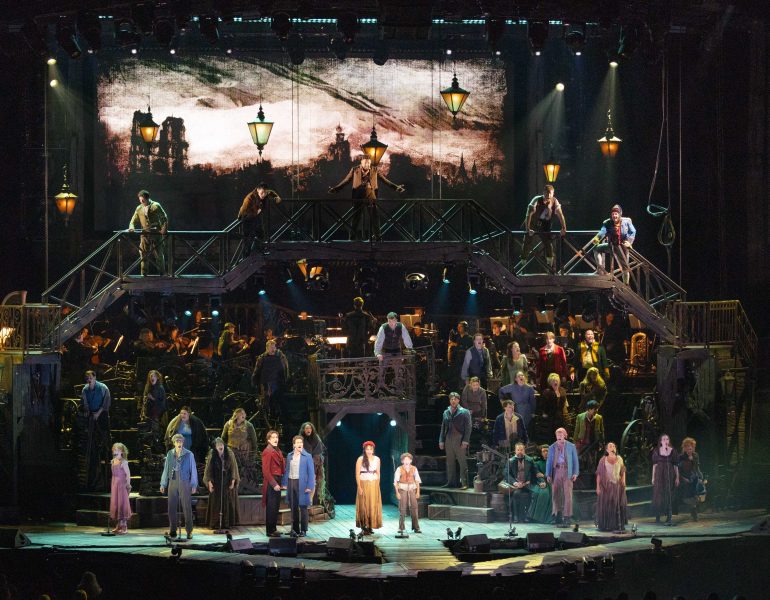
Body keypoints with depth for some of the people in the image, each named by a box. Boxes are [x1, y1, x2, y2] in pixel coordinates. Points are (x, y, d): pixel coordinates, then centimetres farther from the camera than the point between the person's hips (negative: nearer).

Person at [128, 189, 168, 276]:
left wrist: (164, 229, -11)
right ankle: (144, 274, 2)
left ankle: (162, 273, 9)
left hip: (156, 233, -3)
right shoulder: (139, 209, 11)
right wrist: (131, 227, -6)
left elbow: (165, 218, 3)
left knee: (159, 254, -1)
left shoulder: (156, 206, 0)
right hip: (145, 234, 3)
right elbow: (133, 221, 16)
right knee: (143, 255, -2)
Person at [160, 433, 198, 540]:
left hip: (185, 483, -3)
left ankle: (189, 531, 1)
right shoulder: (170, 454, 7)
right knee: (172, 508, 2)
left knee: (187, 507, -3)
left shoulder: (189, 455, -1)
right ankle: (172, 530, 10)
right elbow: (166, 469, 11)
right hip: (173, 483, 3)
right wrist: (163, 484, 8)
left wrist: (194, 485, -2)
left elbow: (193, 470, 2)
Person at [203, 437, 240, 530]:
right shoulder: (212, 455, -3)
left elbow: (233, 467, -1)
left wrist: (233, 480, -7)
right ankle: (215, 523, 1)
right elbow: (208, 469, -1)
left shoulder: (229, 454, -3)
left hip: (227, 482, 0)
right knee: (216, 504, -1)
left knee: (228, 503, 1)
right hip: (216, 482, 0)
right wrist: (209, 482, -8)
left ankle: (227, 522, 5)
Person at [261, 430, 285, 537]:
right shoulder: (267, 452, -12)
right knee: (271, 507, -5)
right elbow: (266, 471, -17)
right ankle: (270, 531, -1)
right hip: (271, 483, -9)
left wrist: (280, 482, 9)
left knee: (276, 507, 13)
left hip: (277, 482, 9)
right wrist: (274, 484, -19)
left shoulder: (278, 452, 16)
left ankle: (273, 529, 21)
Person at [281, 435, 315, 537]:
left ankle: (303, 530, 7)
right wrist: (284, 483, 6)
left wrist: (309, 486, -11)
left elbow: (311, 472, -5)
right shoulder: (289, 456, 9)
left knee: (303, 507, 0)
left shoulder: (307, 456, -4)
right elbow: (286, 470, 13)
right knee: (293, 507, 8)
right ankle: (295, 529, 15)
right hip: (291, 482, 4)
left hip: (301, 484, -4)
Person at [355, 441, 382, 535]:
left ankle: (370, 526, 9)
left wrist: (377, 485, 9)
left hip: (374, 485, 4)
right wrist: (359, 487, -13)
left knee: (373, 505, 3)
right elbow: (357, 474, -7)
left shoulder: (377, 459, 6)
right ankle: (364, 527, -3)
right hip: (364, 484, -4)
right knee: (364, 505, -4)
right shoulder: (361, 459, -6)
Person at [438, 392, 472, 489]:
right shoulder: (446, 413, 15)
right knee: (450, 463, 7)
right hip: (448, 440, 5)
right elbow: (443, 427, 18)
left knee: (463, 462, -5)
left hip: (460, 440, -5)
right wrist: (441, 440, 10)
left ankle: (464, 483, -5)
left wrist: (465, 441, -12)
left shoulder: (464, 412, 1)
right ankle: (450, 482, 12)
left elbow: (468, 427, -4)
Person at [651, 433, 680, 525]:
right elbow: (654, 464, 6)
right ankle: (657, 517, 15)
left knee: (669, 496, -3)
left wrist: (677, 477, -2)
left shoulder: (673, 451, 1)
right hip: (659, 474, 1)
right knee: (658, 495, 2)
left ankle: (669, 518, -3)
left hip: (670, 475, -1)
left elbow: (676, 465, 2)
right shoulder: (657, 451, 3)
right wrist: (653, 477, 3)